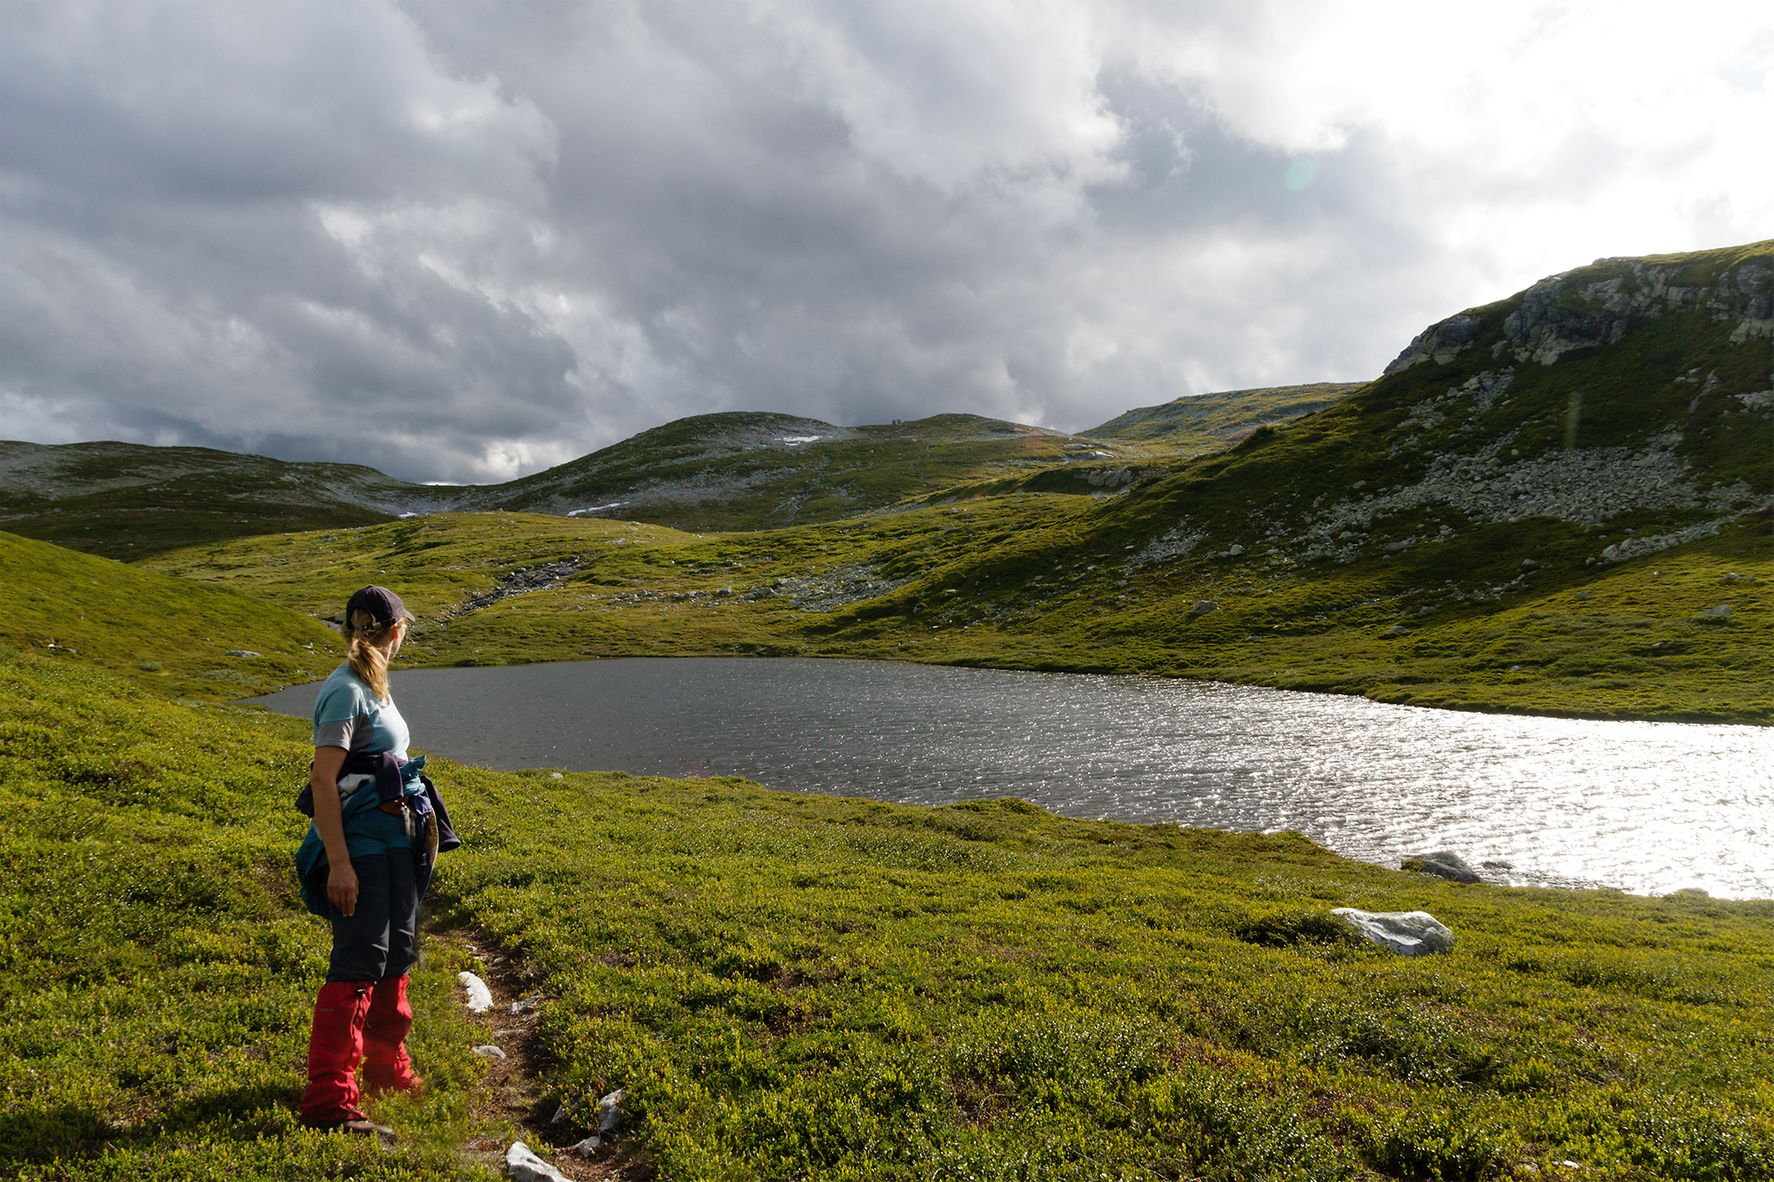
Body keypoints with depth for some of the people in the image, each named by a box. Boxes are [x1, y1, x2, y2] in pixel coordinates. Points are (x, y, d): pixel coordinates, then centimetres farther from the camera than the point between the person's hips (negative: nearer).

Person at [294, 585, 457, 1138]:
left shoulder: (373, 687, 12)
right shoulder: (345, 690, -16)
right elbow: (323, 780, -21)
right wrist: (338, 863, -25)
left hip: (395, 838, 10)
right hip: (360, 842, -10)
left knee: (397, 953, 19)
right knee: (358, 965, -9)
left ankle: (388, 1070, 35)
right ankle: (328, 1101, -3)